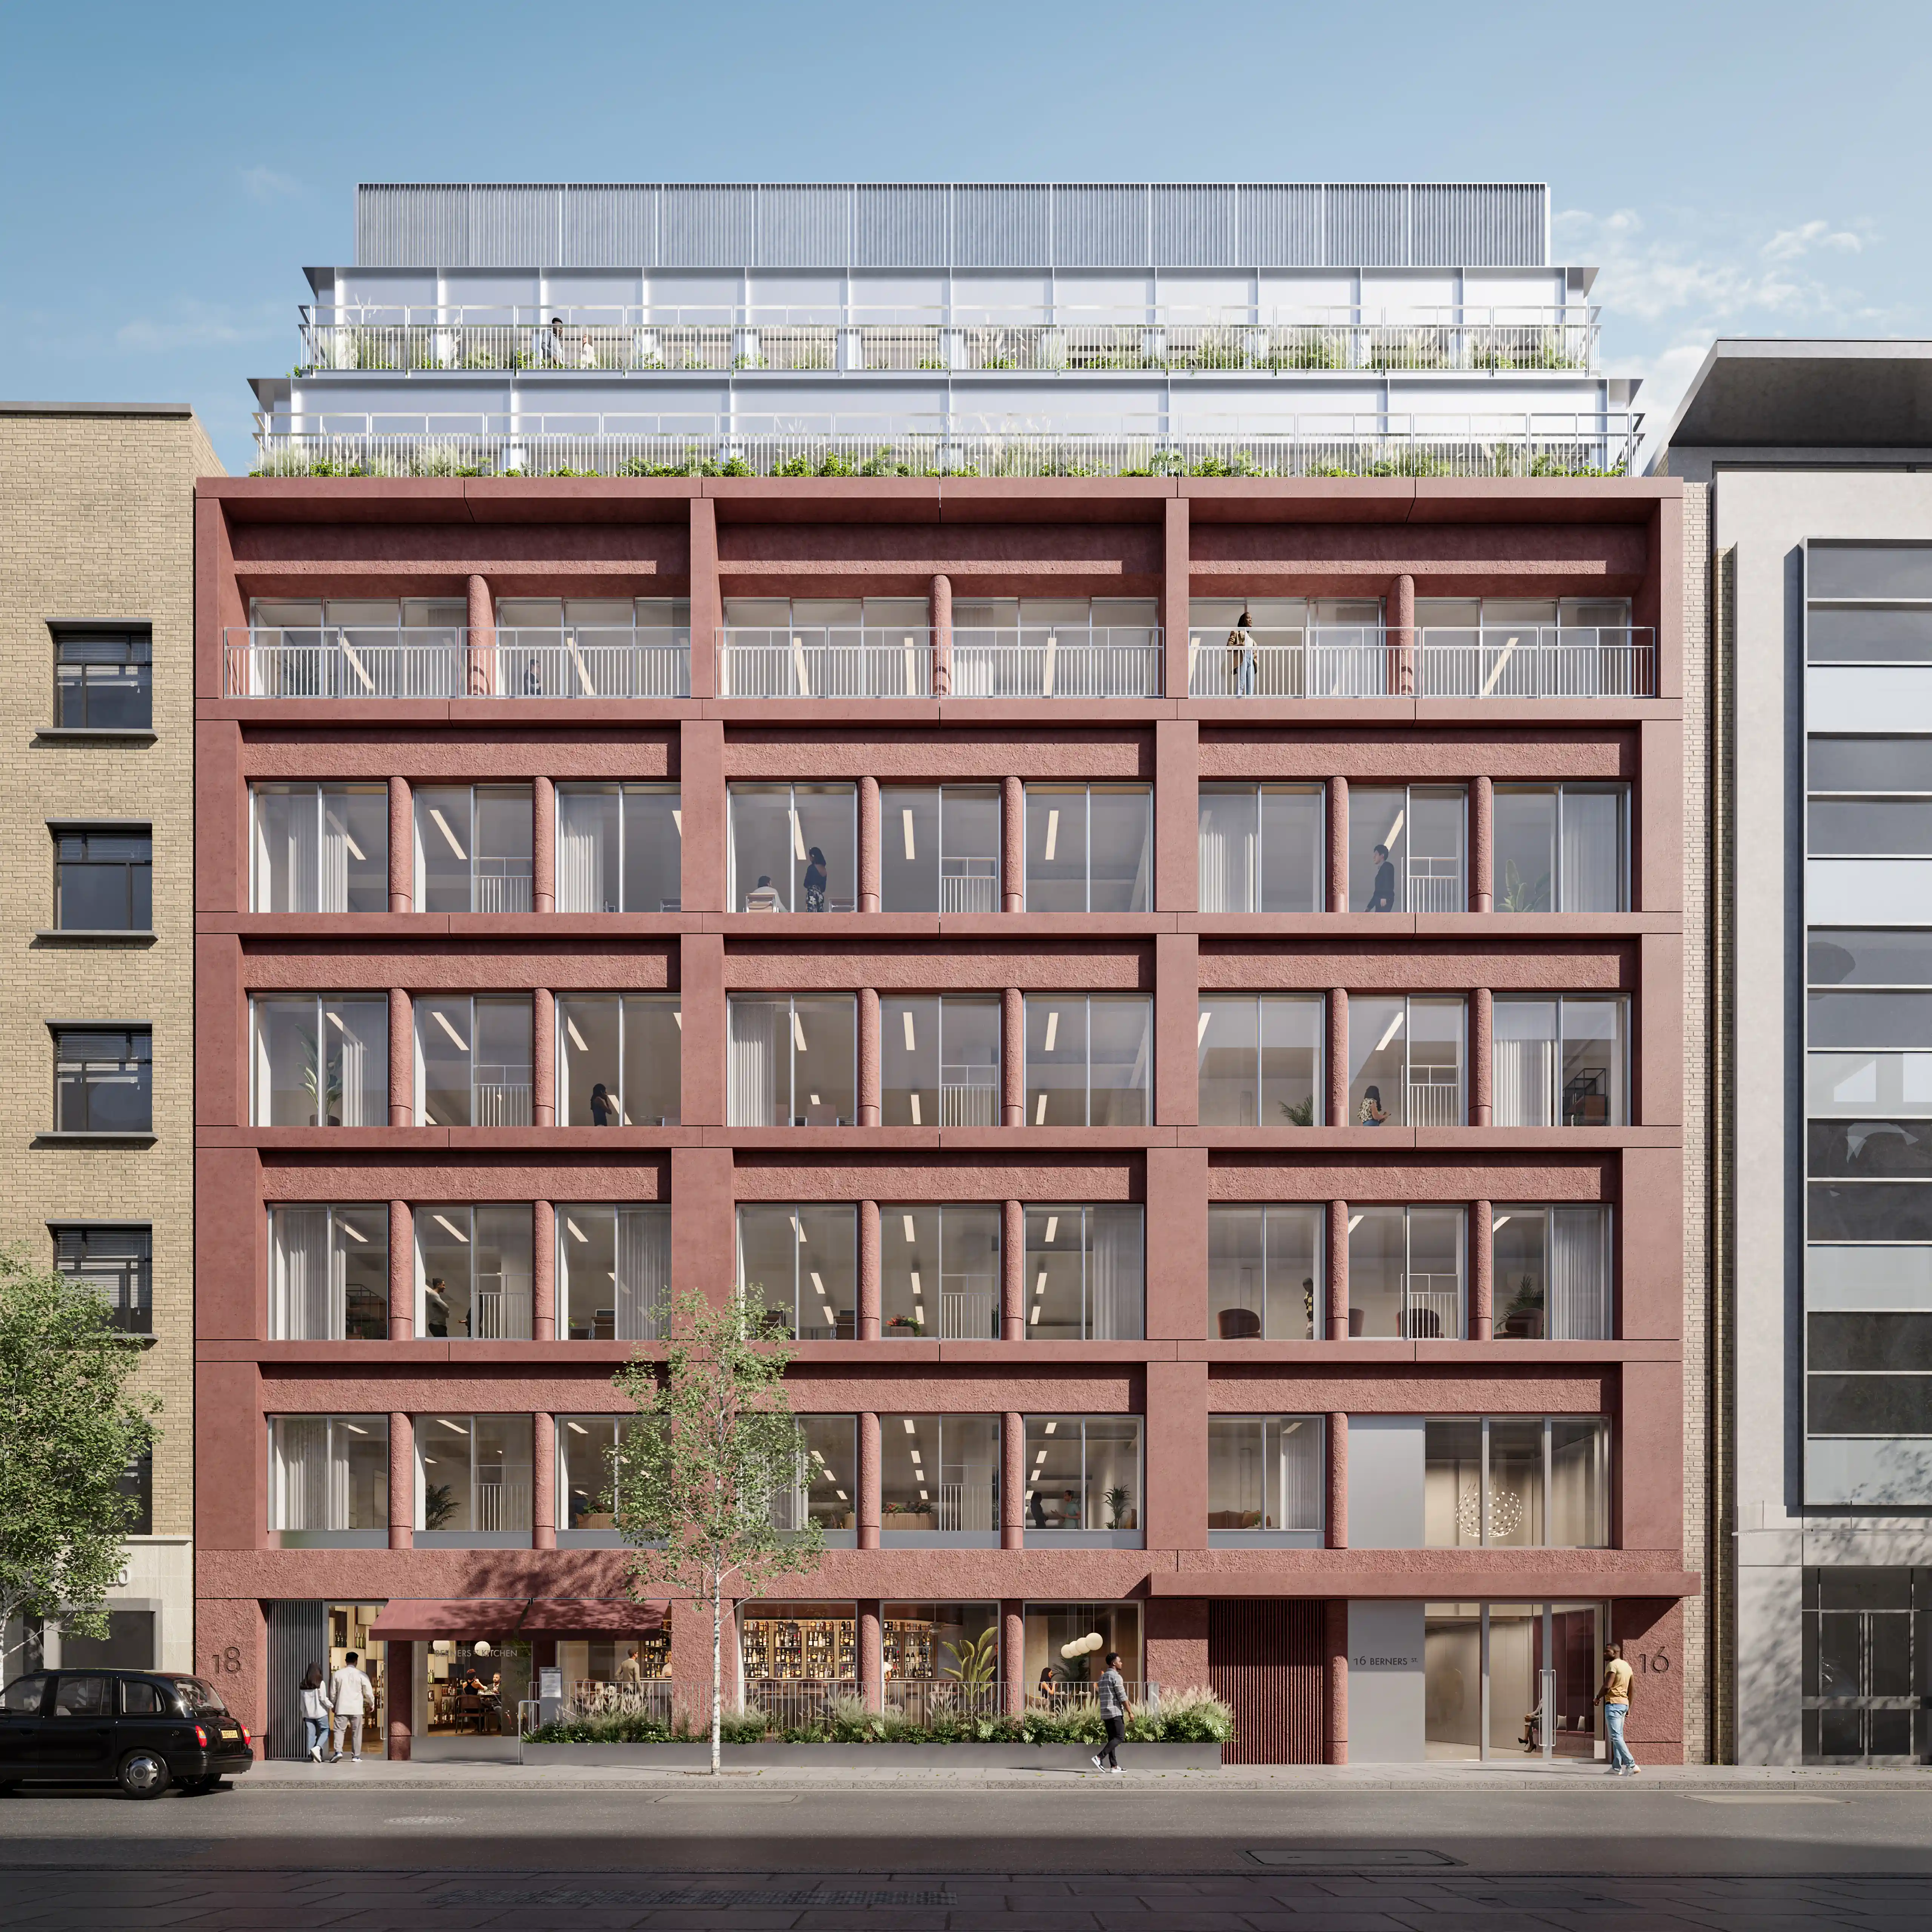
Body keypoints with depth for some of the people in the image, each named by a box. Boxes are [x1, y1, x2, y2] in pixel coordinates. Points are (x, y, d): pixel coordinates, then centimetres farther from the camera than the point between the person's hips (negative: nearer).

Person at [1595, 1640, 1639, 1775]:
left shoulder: (1613, 1665, -11)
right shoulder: (1627, 1666, 17)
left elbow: (1607, 1686, -19)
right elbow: (1631, 1690, 20)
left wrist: (1598, 1698, -4)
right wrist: (1629, 1708, 25)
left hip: (1613, 1703, -10)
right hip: (1624, 1703, 10)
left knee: (1616, 1737, -12)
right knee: (1618, 1737, 11)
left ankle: (1632, 1765, -19)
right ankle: (1617, 1768, 9)